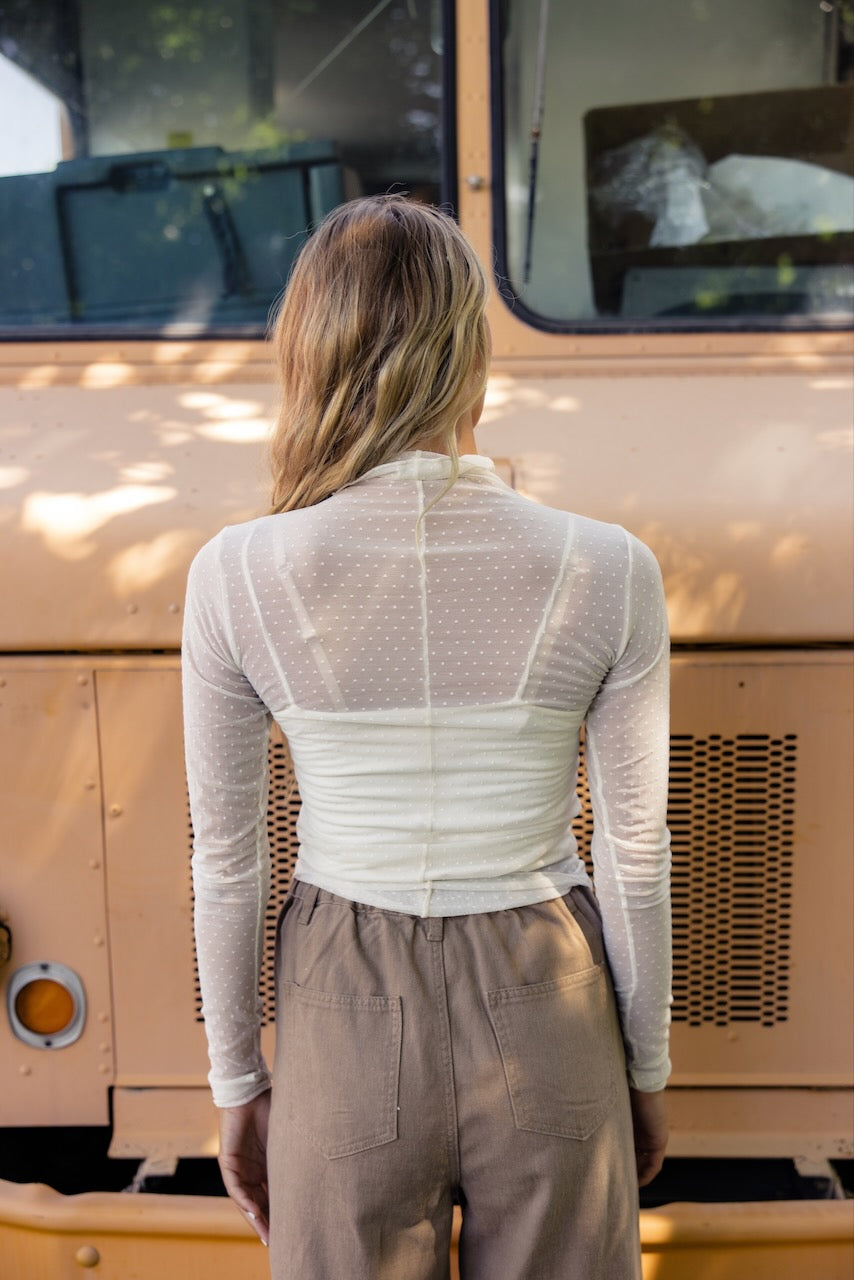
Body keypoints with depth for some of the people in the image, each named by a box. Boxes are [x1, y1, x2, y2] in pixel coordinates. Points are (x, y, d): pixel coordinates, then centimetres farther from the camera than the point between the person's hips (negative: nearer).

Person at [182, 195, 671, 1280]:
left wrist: (236, 1084, 10)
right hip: (545, 1023, 1)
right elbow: (635, 860, -6)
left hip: (346, 1025, 0)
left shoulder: (234, 580, -14)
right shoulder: (608, 576, -14)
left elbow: (227, 865, -5)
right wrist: (646, 1070, 11)